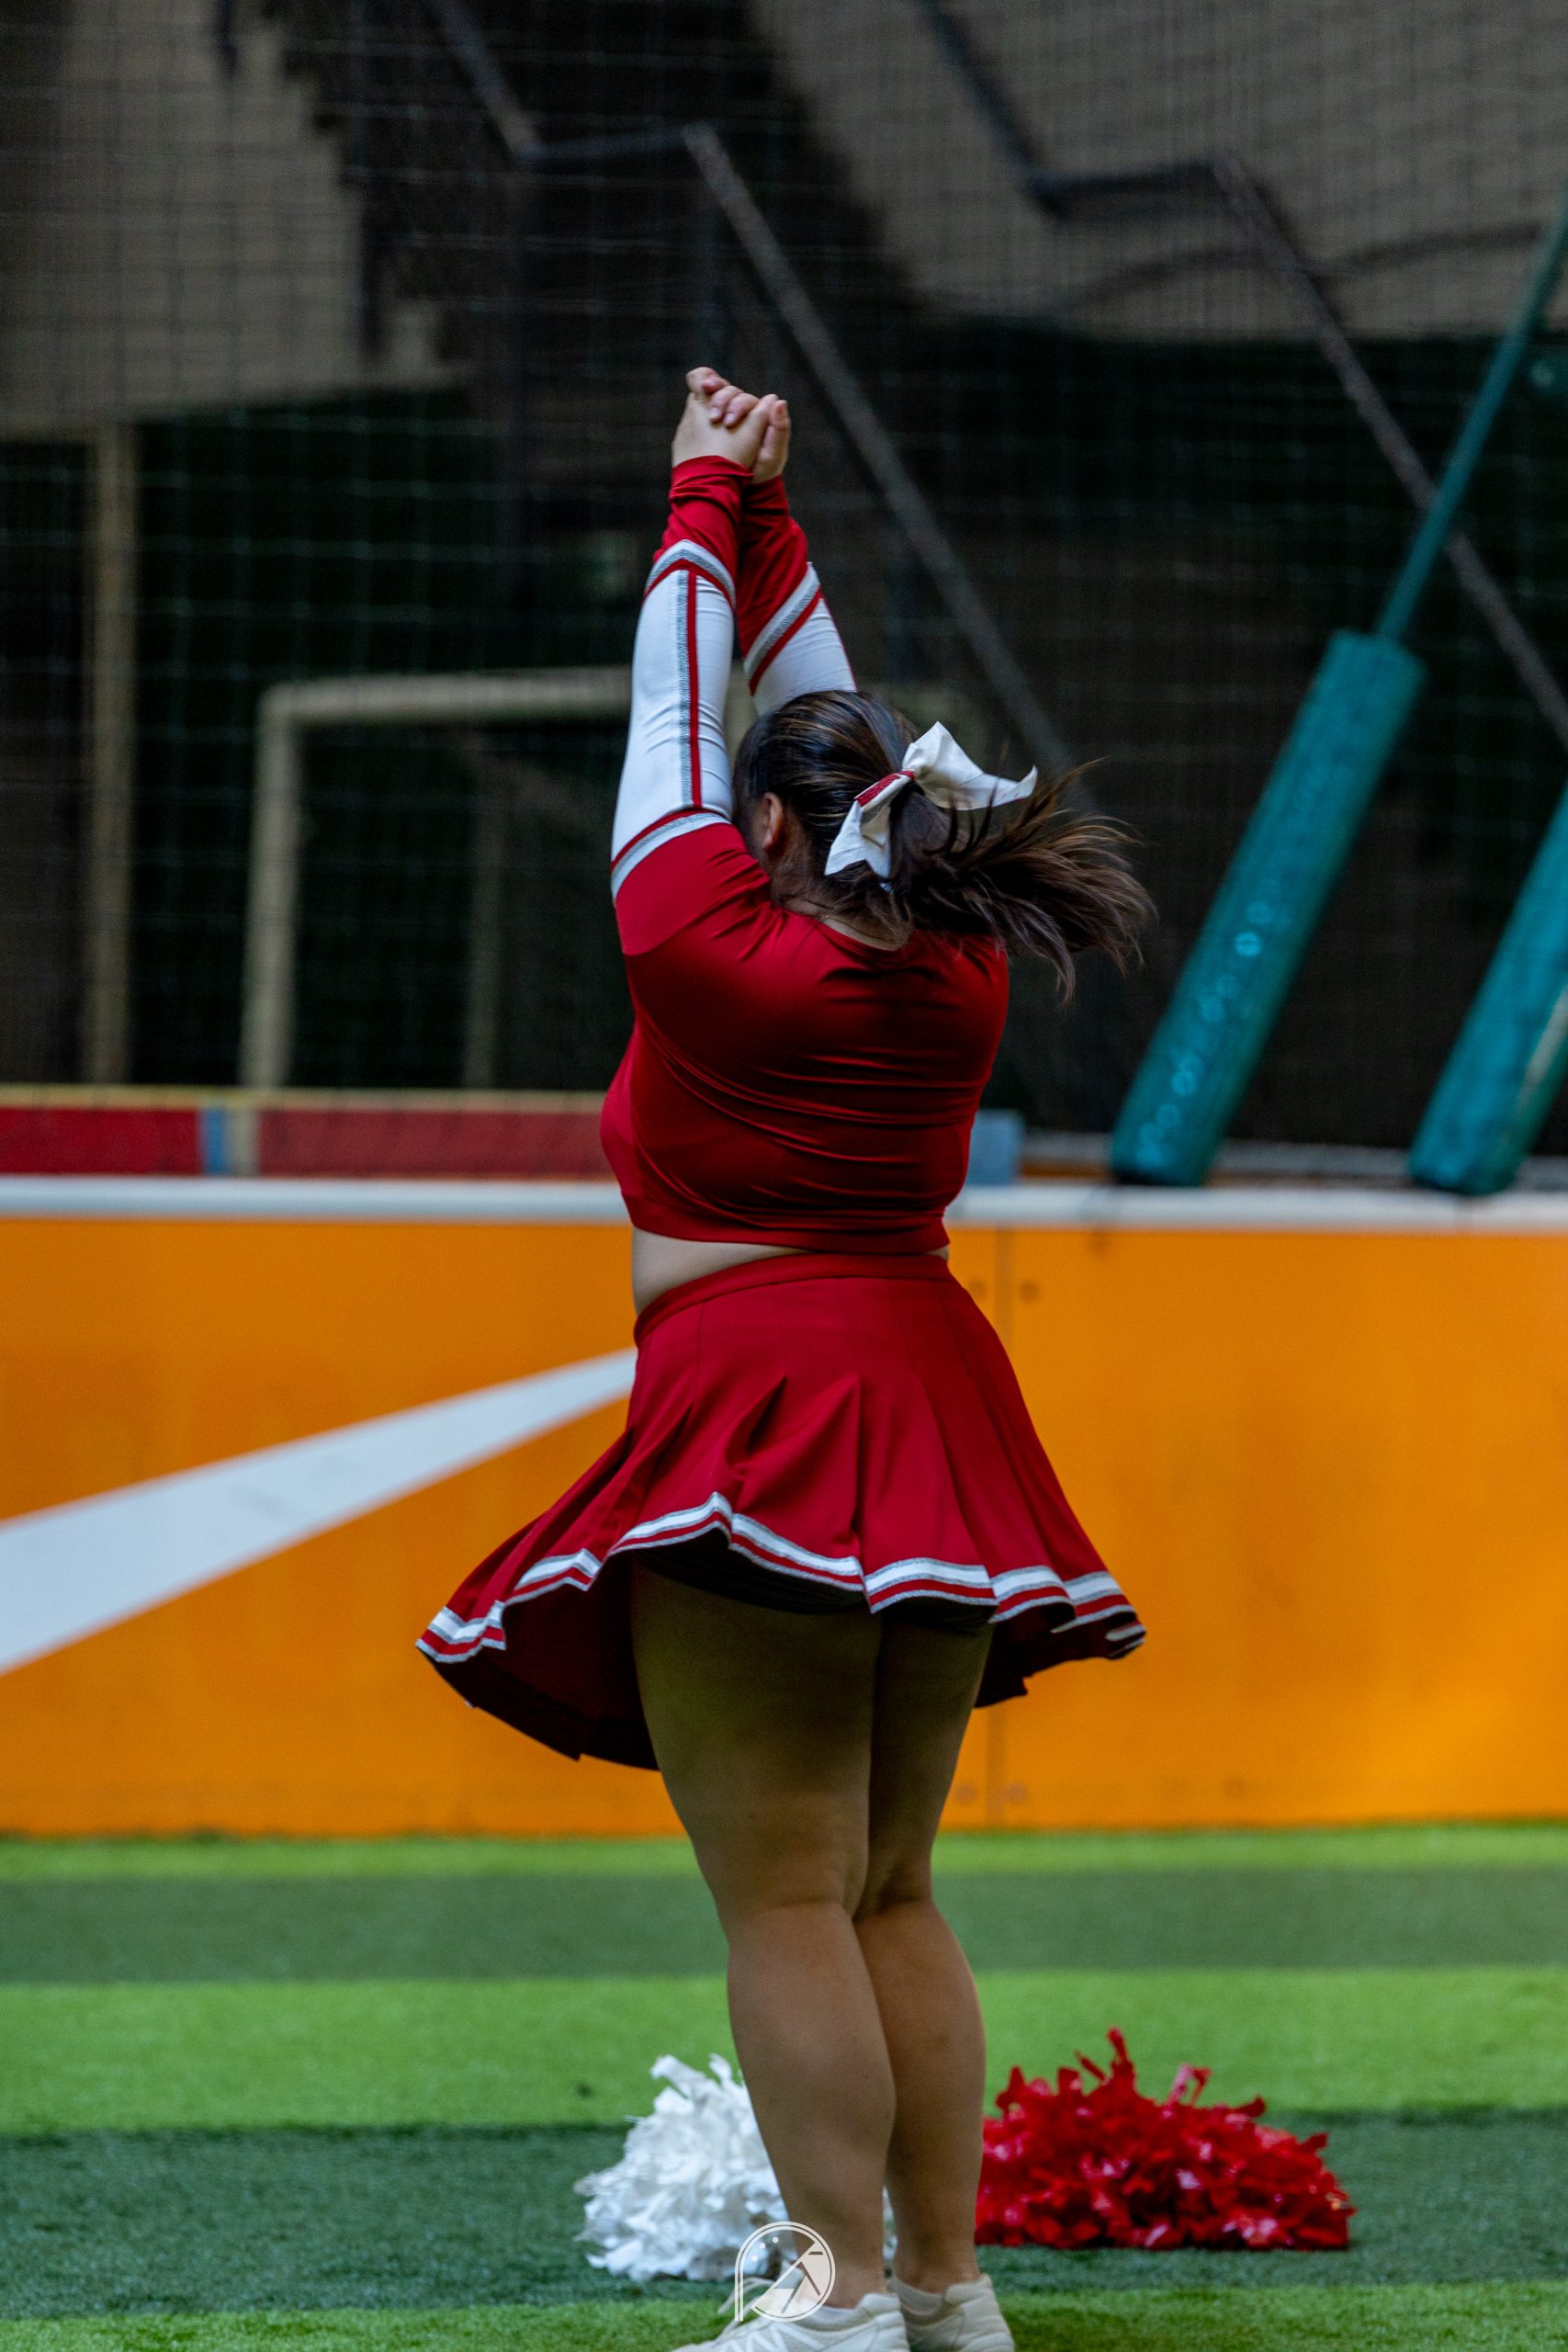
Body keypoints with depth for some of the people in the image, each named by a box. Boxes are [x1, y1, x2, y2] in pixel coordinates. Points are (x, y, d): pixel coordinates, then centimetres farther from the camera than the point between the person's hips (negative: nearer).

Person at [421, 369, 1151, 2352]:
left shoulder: (715, 944, -8)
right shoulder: (956, 970, 7)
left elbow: (672, 712, 4)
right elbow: (835, 727, 18)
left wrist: (706, 501, 17)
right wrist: (764, 515, 25)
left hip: (754, 1407, -7)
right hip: (930, 1399, 7)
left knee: (785, 1898, -7)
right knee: (888, 1891, 12)